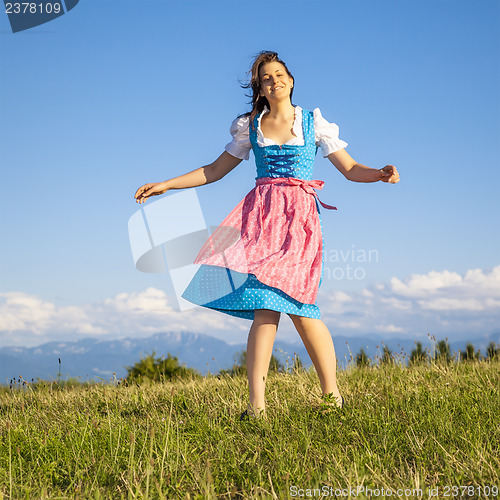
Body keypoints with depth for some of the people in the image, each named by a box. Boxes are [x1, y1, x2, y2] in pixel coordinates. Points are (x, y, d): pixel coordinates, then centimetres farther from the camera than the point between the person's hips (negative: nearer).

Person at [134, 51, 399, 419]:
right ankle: (257, 403, -17)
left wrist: (380, 174, -11)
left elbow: (350, 169, 10)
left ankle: (332, 394, 3)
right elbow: (215, 171, 20)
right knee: (265, 305, -13)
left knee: (298, 306, -12)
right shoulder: (251, 127, 15)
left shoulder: (313, 122, 11)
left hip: (299, 216, -1)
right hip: (261, 213, 2)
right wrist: (166, 185, 15)